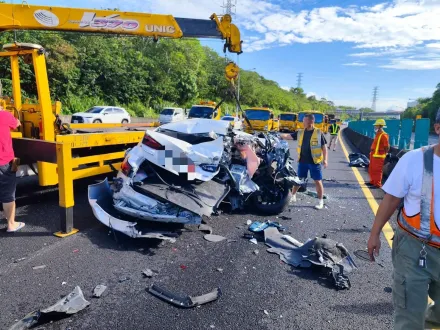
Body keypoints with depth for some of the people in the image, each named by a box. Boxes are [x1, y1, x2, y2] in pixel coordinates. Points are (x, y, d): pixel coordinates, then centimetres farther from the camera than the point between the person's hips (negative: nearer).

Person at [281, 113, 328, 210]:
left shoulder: (318, 133, -6)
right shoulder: (301, 132, 5)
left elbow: (324, 147, -3)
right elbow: (289, 136, 7)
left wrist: (325, 159, -8)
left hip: (314, 162, -4)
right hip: (302, 161, 4)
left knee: (317, 181, 3)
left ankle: (321, 202, 15)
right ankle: (293, 196, 31)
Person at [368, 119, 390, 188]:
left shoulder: (383, 135, -17)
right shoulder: (378, 134, 12)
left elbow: (387, 146, -19)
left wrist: (384, 154, -9)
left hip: (378, 156, -10)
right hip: (373, 154, 10)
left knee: (377, 170, -4)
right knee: (371, 169, 19)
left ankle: (377, 184, 3)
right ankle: (372, 181, 32)